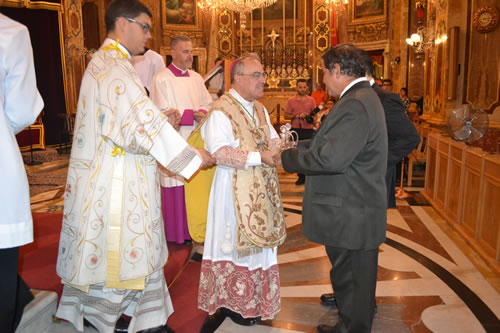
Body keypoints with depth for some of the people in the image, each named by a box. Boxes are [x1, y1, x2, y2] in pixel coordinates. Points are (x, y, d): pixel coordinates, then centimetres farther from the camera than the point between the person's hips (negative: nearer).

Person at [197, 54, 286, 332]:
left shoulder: (260, 109, 13)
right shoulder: (221, 110, -13)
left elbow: (273, 139, 17)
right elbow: (219, 151, -24)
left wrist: (279, 147, -6)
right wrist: (259, 156, -24)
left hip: (262, 192, 8)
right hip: (235, 191, -7)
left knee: (258, 244, 14)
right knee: (236, 245, 3)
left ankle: (254, 299, 30)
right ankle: (233, 302, 22)